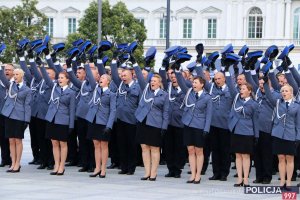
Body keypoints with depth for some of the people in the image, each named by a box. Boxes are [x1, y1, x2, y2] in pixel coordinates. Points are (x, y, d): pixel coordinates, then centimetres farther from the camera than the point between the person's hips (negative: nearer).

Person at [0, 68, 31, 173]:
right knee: (11, 141, 6)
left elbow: (27, 105, -2)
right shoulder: (10, 85, 8)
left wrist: (27, 121, -7)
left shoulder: (27, 90, 0)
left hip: (19, 117, -3)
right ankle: (13, 163, 12)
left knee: (18, 141, 2)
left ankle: (17, 164, 7)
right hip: (9, 115, 3)